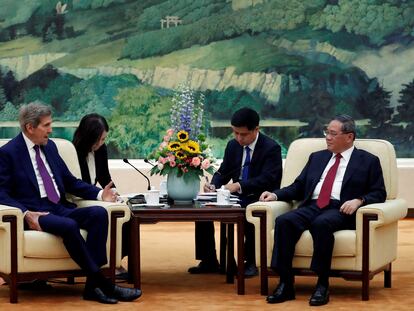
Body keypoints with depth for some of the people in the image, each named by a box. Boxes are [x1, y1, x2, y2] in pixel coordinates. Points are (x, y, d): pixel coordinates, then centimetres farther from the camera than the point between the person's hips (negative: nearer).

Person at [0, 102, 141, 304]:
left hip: (61, 209, 7)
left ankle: (92, 286, -28)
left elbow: (70, 181, 23)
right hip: (34, 214, -6)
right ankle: (103, 284, -29)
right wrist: (25, 213, -23)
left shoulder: (49, 146, 19)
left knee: (99, 213, -22)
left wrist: (100, 194, 7)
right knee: (69, 226, -36)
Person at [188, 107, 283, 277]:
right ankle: (209, 261, -2)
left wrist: (240, 185, -35)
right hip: (237, 197, 7)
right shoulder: (233, 145, 10)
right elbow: (223, 172, 16)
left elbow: (267, 179, -23)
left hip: (260, 199, -7)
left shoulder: (271, 148, -11)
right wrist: (213, 185, -9)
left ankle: (250, 262, -20)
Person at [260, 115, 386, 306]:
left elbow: (379, 193, 6)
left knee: (322, 223, -38)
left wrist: (359, 200, -14)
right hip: (311, 207, 4)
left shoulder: (368, 161, 13)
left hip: (340, 210, -4)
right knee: (284, 221, -27)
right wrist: (276, 195, 6)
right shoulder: (317, 158, 26)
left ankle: (322, 284, -29)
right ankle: (285, 284, -26)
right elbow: (298, 188, 23)